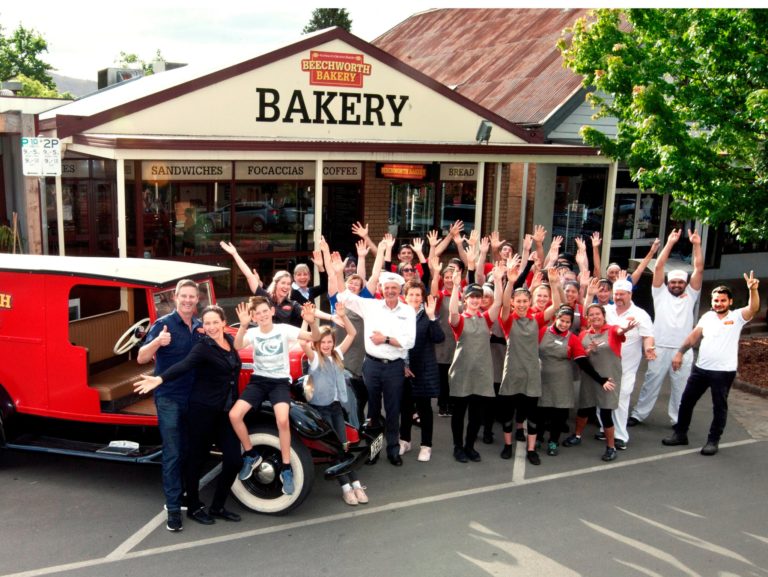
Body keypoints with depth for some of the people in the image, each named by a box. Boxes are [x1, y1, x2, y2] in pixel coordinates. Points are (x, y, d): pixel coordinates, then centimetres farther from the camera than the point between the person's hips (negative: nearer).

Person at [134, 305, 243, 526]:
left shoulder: (230, 340, 7)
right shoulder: (202, 347, -12)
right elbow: (183, 366, -29)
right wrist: (159, 379, -45)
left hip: (226, 411, 6)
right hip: (203, 409, -6)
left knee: (234, 460, 3)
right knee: (197, 458, 5)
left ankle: (217, 507, 21)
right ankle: (194, 507, 23)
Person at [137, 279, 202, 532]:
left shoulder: (200, 326, 6)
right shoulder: (163, 324, -10)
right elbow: (141, 358, -17)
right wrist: (157, 342, -38)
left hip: (194, 398, 5)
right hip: (169, 399, -5)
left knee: (189, 452, 15)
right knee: (172, 454, -2)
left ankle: (182, 497, 31)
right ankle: (173, 509, 6)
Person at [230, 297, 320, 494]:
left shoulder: (284, 329, -6)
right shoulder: (252, 332, -1)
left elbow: (314, 338, -16)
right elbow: (237, 346, -22)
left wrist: (312, 322, -38)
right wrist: (243, 326, -40)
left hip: (280, 381, -3)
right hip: (258, 380, 3)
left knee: (282, 420, -29)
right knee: (234, 415, -18)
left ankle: (286, 469, -12)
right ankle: (251, 455, 7)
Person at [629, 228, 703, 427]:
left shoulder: (690, 296, 11)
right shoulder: (660, 293, 7)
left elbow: (699, 269, 3)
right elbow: (658, 267, -2)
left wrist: (697, 245, -2)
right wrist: (669, 243, -5)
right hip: (660, 348, -1)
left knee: (680, 387, 9)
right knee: (651, 384, 7)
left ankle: (677, 419, 22)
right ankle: (638, 415, 16)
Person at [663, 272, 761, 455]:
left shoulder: (737, 316, -5)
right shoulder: (707, 317, 8)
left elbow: (754, 308, -23)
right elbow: (694, 336, 7)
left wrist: (753, 289, -40)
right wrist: (680, 353, -1)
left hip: (724, 371, -5)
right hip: (700, 368, 5)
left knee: (719, 406, 5)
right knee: (686, 400, 10)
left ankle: (713, 440, 18)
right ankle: (680, 434, 23)